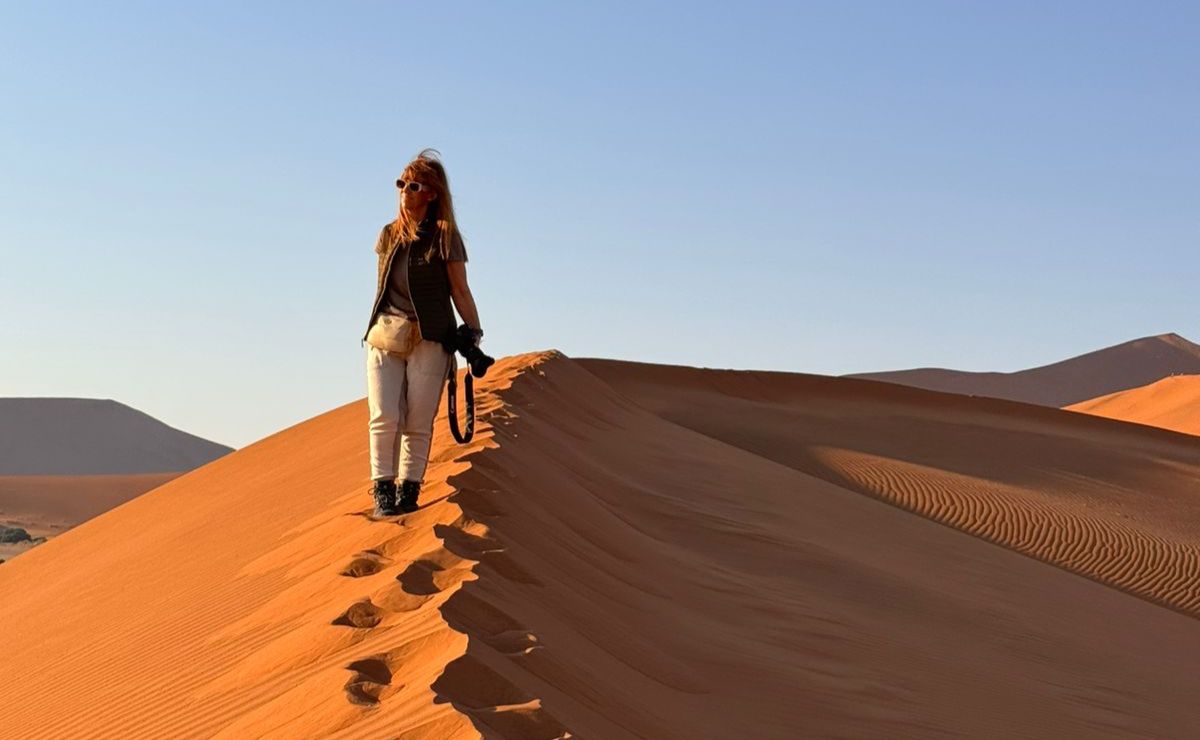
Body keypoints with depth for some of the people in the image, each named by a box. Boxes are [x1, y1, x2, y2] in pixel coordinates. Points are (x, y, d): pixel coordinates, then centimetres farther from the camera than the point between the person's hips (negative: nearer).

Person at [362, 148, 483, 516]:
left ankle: (408, 491, 6)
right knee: (384, 417, -8)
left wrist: (474, 333, -4)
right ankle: (382, 490, -4)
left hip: (429, 339, -3)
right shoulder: (389, 235, 12)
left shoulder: (445, 237, -1)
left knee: (418, 424, -2)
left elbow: (460, 290, 0)